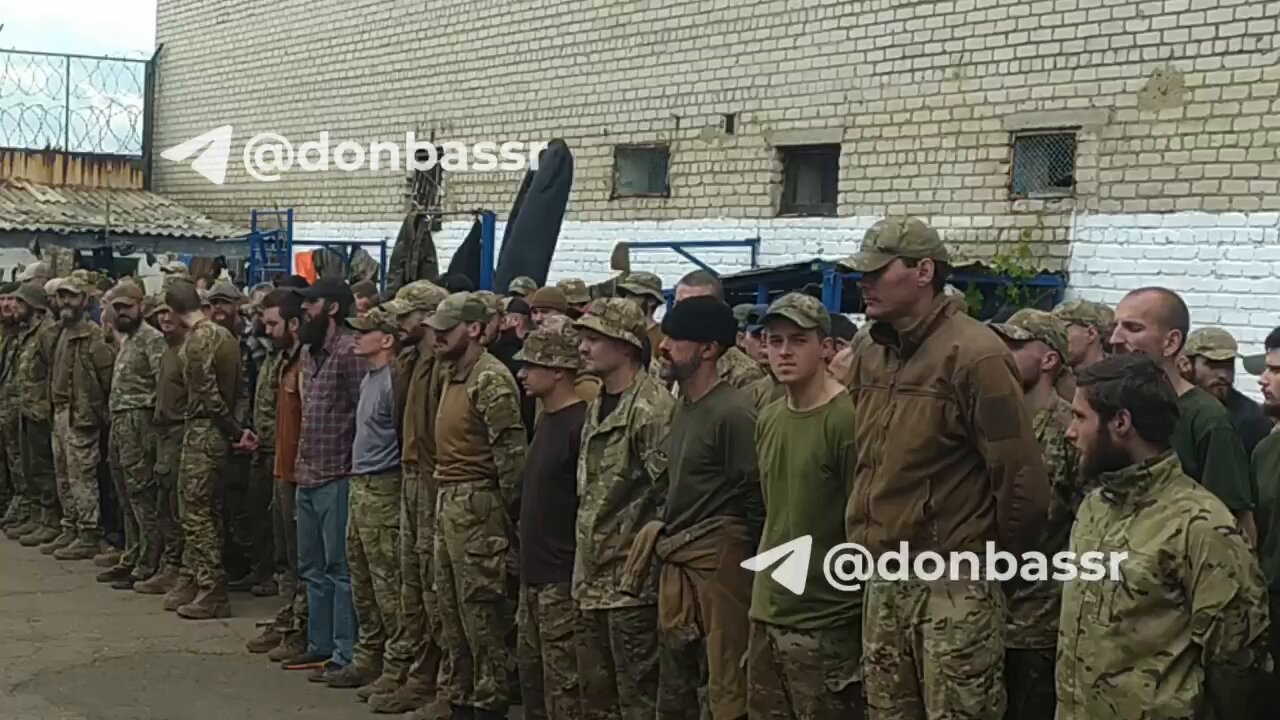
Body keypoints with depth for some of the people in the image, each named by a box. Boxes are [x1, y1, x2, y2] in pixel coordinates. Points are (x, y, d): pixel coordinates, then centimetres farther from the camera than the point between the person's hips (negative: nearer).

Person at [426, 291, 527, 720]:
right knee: (452, 609, 15)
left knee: (480, 610, -2)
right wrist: (443, 498, 15)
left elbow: (510, 452, -17)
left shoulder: (490, 379, -15)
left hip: (476, 503, -10)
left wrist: (507, 511, -13)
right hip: (447, 500, 10)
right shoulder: (452, 373, 14)